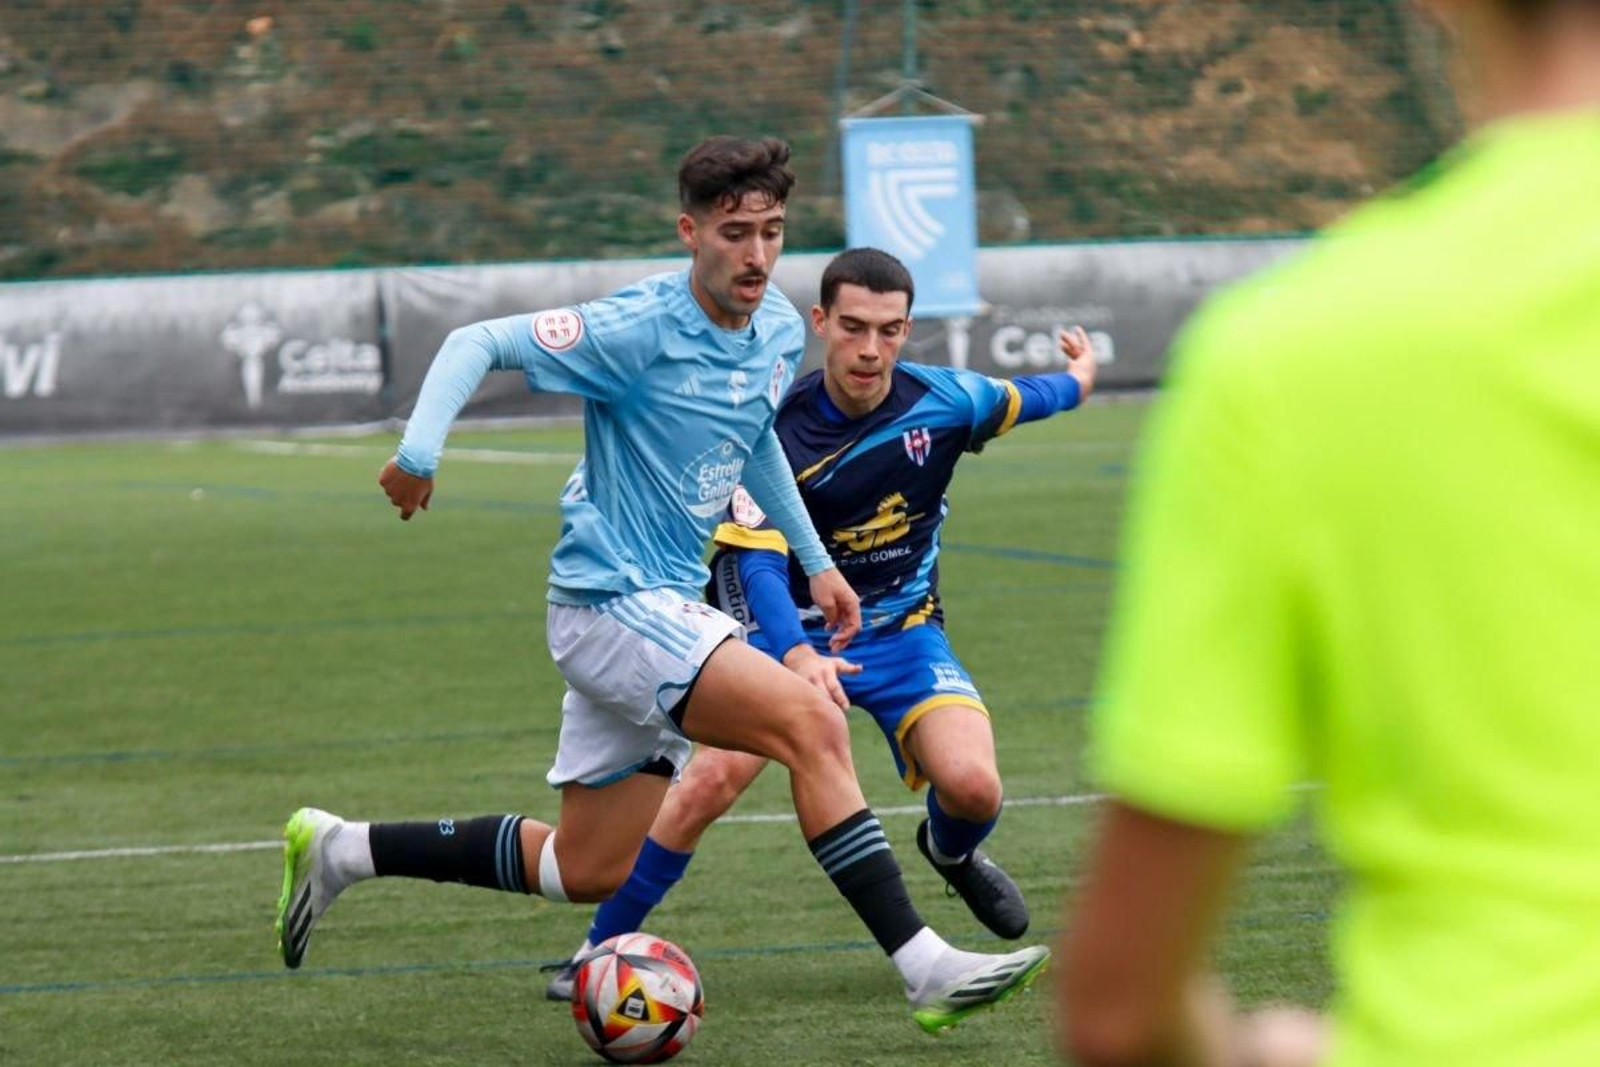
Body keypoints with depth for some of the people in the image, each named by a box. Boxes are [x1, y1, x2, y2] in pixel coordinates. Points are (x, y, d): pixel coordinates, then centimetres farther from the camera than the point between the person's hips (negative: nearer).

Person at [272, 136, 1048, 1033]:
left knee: (586, 873, 14)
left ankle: (341, 850, 26)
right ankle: (925, 967, -23)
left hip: (668, 606, 9)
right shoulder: (639, 330, -18)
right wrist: (420, 452, -30)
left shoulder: (781, 333, 5)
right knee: (810, 721, -24)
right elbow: (479, 343, -16)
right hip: (613, 602, -9)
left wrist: (816, 562, 24)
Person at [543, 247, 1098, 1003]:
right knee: (712, 779, -25)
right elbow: (757, 562, -26)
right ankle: (602, 948, -8)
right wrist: (797, 655, -45)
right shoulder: (776, 431, -20)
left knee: (972, 787, -22)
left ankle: (951, 855, 19)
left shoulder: (940, 401, -13)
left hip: (902, 631, 2)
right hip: (794, 630, -2)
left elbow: (1018, 401, 11)